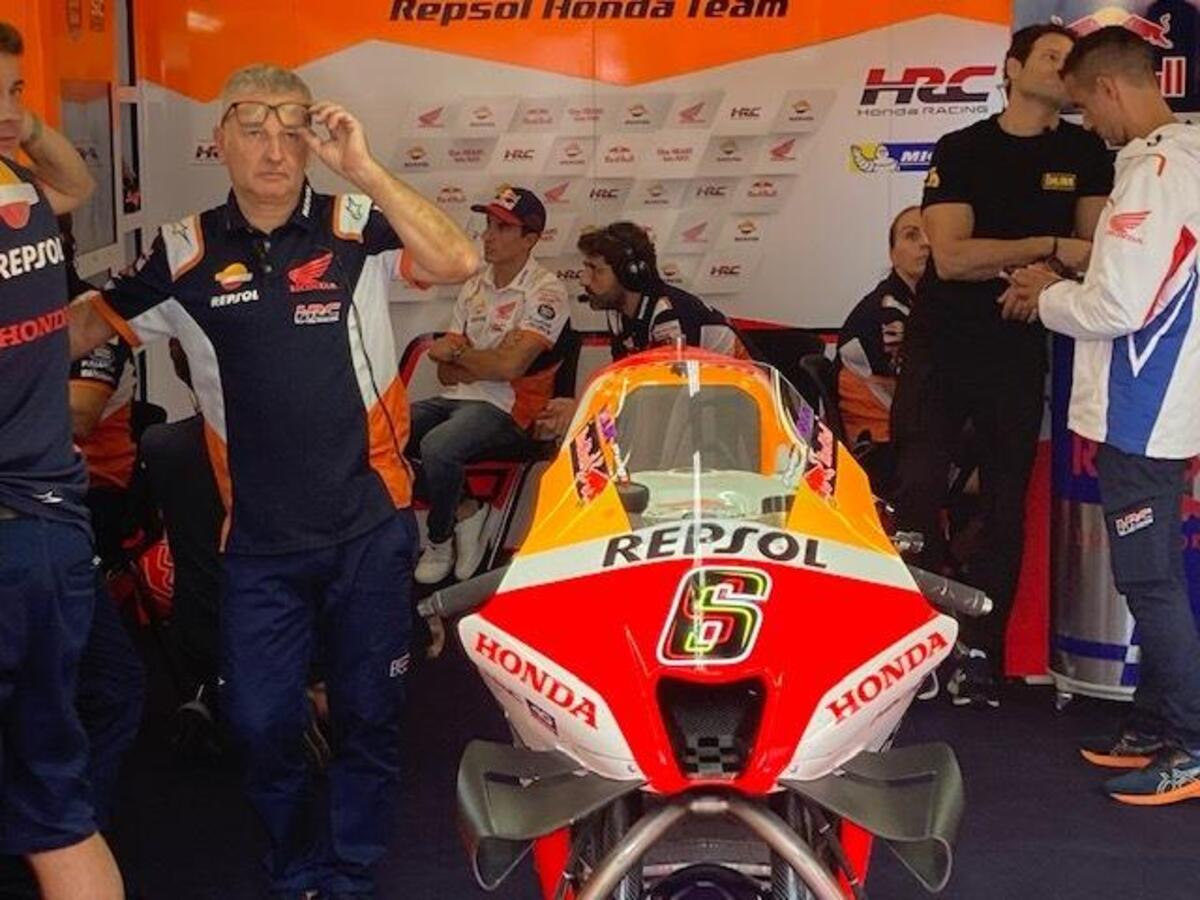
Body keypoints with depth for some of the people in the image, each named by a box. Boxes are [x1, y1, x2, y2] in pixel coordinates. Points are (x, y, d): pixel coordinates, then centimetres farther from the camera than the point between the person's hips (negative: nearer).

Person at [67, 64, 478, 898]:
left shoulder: (357, 230, -7)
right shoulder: (184, 254, 0)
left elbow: (458, 262, -22)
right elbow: (81, 327, 8)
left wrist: (366, 169, -25)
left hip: (369, 524, -1)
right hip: (261, 538, 2)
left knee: (369, 715, 11)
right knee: (261, 721, 6)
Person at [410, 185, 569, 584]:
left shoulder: (546, 291, -7)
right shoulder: (474, 287, 16)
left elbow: (510, 366, -18)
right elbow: (447, 373, 12)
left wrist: (455, 352, -3)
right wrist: (488, 362, -8)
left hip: (506, 408, -7)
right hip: (456, 400, 7)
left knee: (437, 446, -34)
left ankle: (440, 542, -7)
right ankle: (462, 512, -2)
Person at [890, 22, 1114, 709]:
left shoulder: (1085, 153, 5)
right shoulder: (962, 150, 0)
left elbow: (1095, 256, -2)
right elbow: (952, 255, -12)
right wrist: (1051, 250, -16)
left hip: (1021, 349, 1)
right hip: (941, 343, -1)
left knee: (1005, 503, 4)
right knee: (918, 492, -3)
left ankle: (982, 653, 11)